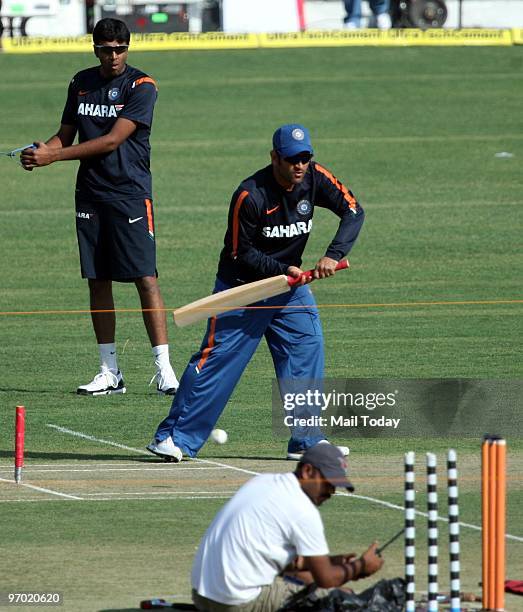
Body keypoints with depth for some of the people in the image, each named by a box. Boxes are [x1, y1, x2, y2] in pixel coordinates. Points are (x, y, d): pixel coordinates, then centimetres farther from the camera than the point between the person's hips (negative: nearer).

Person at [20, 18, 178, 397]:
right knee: (98, 281, 6)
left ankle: (164, 369, -12)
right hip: (90, 194, 5)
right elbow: (66, 135, 16)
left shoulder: (141, 87, -8)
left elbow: (112, 140, -15)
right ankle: (110, 373, 12)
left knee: (145, 278, -11)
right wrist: (41, 150, -8)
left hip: (130, 194, -5)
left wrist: (54, 156, -18)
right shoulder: (82, 84, 10)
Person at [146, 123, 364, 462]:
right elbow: (242, 253, -16)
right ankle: (175, 438, -4)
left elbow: (353, 211, -8)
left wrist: (333, 255, -22)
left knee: (308, 350, -6)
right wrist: (283, 269, -26)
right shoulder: (250, 195, -23)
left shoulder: (314, 179, -9)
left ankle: (306, 440, 2)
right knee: (216, 359, -8)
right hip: (243, 285, -5)